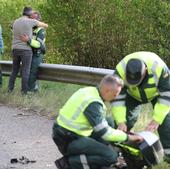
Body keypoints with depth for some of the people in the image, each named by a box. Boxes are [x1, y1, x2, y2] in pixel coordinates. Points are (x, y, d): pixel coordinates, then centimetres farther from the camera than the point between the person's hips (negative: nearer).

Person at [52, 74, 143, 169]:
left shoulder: (89, 91, 7)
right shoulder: (92, 103, -22)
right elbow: (104, 132, -19)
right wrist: (128, 137, -8)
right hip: (69, 141, -10)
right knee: (111, 156, -16)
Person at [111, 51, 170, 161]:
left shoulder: (159, 68, -43)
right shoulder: (120, 71, -39)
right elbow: (117, 98, -30)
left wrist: (156, 120, -37)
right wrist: (121, 122, -37)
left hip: (157, 93, -1)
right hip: (133, 95, 1)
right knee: (127, 118, -10)